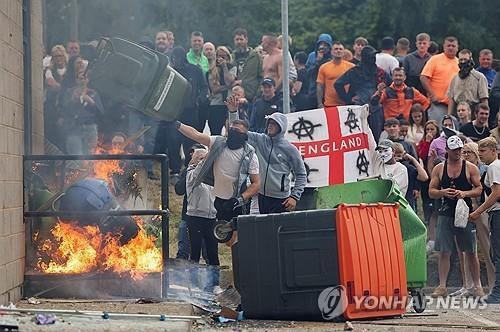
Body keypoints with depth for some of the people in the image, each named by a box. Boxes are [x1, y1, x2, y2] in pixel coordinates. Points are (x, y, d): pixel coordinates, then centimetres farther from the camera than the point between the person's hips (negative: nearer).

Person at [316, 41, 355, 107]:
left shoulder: (351, 67, 4)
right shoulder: (323, 67, 5)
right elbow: (320, 87, 5)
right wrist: (320, 104, -2)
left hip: (346, 104, 0)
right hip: (329, 105, 0)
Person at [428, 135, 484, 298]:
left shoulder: (470, 168, 2)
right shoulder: (439, 169, 6)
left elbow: (479, 189, 0)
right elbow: (431, 191, 6)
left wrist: (465, 193, -16)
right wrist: (443, 192, -14)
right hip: (446, 214, 1)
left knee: (470, 251, 4)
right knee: (444, 251, -1)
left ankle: (477, 286, 12)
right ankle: (442, 286, 3)